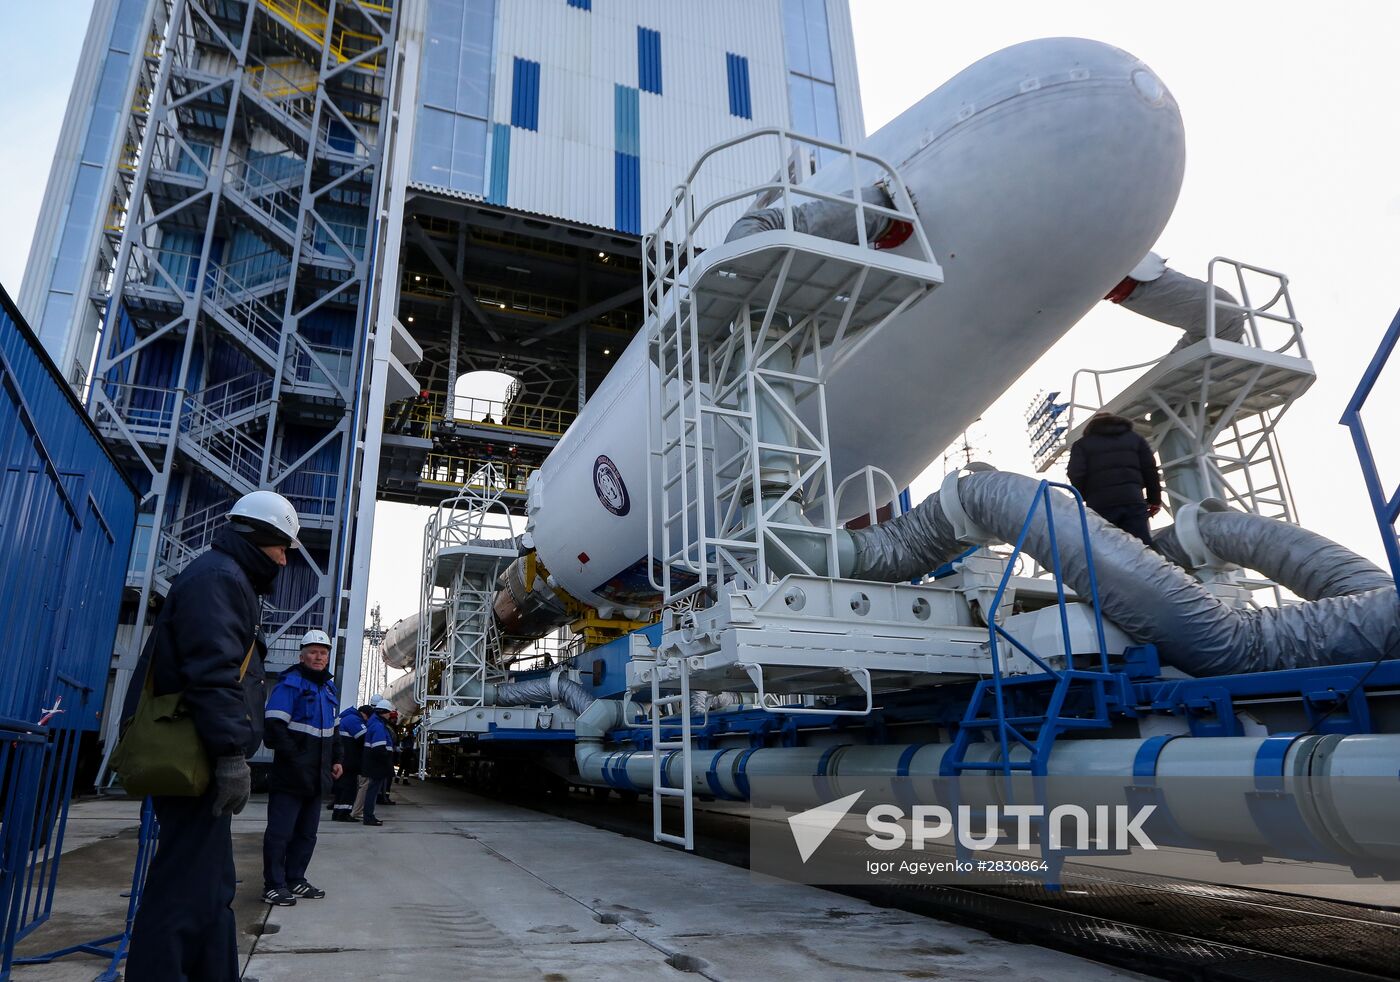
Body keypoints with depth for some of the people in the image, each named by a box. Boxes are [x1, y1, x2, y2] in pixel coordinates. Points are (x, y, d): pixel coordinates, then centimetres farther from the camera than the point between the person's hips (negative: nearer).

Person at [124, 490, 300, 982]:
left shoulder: (227, 579, 23)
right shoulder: (219, 575, -10)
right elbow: (214, 672, -22)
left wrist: (230, 750, 23)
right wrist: (232, 753, -24)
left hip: (197, 757, 11)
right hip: (197, 755, -11)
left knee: (212, 884, 15)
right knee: (189, 885, -8)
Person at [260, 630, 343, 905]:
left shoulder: (329, 687, 15)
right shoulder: (290, 683, -11)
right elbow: (274, 725, -18)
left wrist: (337, 759, 15)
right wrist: (293, 757, -20)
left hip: (317, 776, 8)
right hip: (290, 775, -8)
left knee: (307, 832, 14)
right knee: (280, 831, -1)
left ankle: (295, 880, 24)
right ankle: (273, 886, 8)